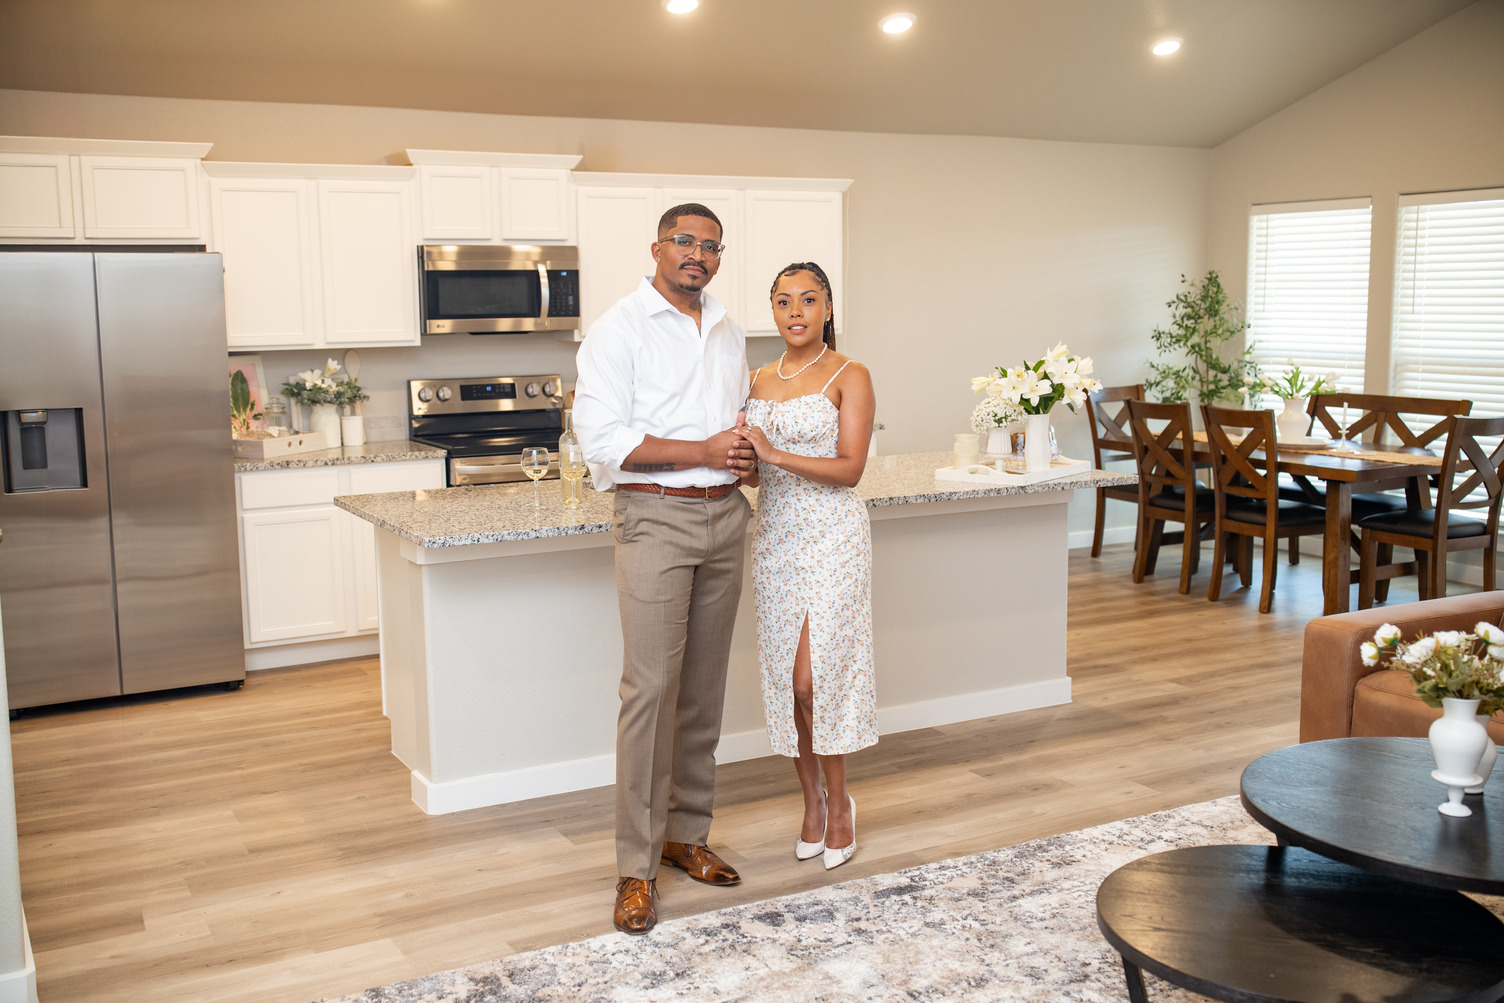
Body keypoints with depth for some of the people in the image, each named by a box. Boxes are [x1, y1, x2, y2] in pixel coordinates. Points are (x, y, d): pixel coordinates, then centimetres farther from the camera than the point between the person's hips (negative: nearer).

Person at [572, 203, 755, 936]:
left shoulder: (728, 333, 16)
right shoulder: (619, 329, -5)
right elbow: (601, 437, -14)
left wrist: (748, 454, 2)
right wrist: (702, 452, -17)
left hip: (724, 518, 6)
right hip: (656, 518, -6)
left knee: (704, 688, 10)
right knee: (652, 689, -9)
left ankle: (687, 834, 23)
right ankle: (637, 868, -2)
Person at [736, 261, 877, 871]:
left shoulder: (849, 377, -5)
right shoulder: (760, 380, 11)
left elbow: (850, 468, -13)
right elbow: (754, 472, 14)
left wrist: (775, 454, -22)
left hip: (830, 537, -5)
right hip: (774, 537, 5)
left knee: (812, 676, -8)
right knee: (786, 677, 7)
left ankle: (839, 802, 13)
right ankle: (811, 800, 23)